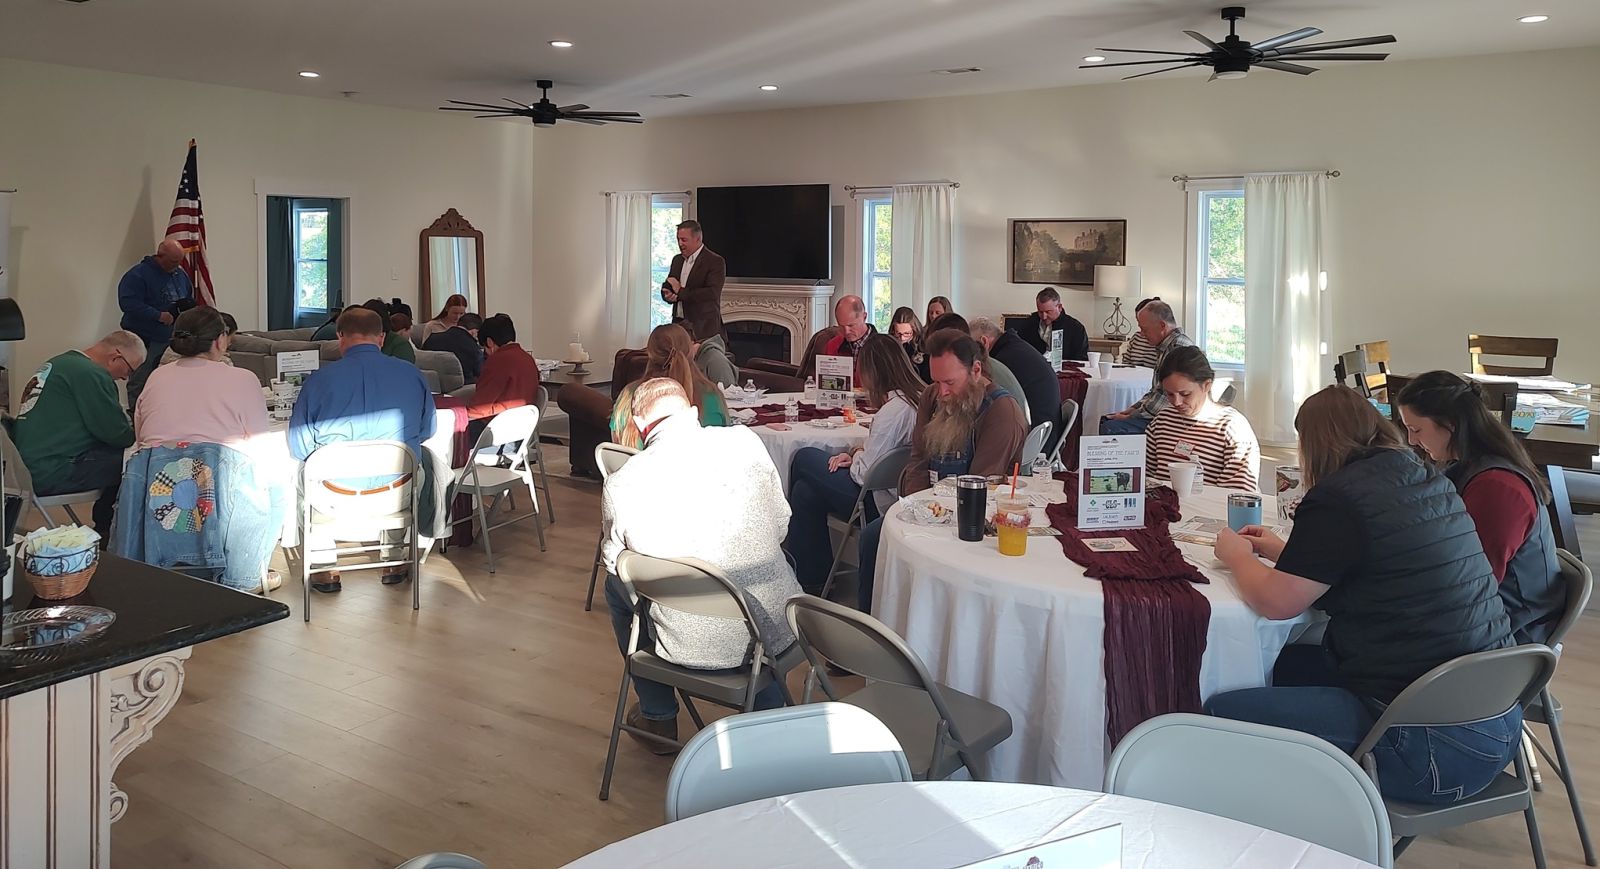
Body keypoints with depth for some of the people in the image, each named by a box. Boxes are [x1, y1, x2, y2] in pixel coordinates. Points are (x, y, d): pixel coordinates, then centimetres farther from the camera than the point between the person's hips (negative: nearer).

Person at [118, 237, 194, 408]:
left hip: (173, 339, 7)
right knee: (140, 385, -3)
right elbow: (127, 302, -22)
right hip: (145, 341, -7)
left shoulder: (181, 274, 10)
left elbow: (190, 298, 23)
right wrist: (159, 315, -25)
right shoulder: (137, 275, -12)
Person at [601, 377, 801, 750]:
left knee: (616, 584, 27)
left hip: (693, 647, -2)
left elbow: (612, 559, 5)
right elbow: (781, 525, 5)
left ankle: (658, 718, 41)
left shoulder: (621, 486, -12)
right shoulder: (746, 442, -7)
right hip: (777, 629, 2)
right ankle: (770, 712, 46)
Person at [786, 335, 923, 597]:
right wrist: (858, 455, 2)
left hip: (880, 503, -9)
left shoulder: (893, 410, -23)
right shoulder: (920, 397, 4)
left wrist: (856, 457, 3)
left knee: (805, 459, 5)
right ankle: (812, 577, 22)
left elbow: (865, 473, -18)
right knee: (806, 490, 12)